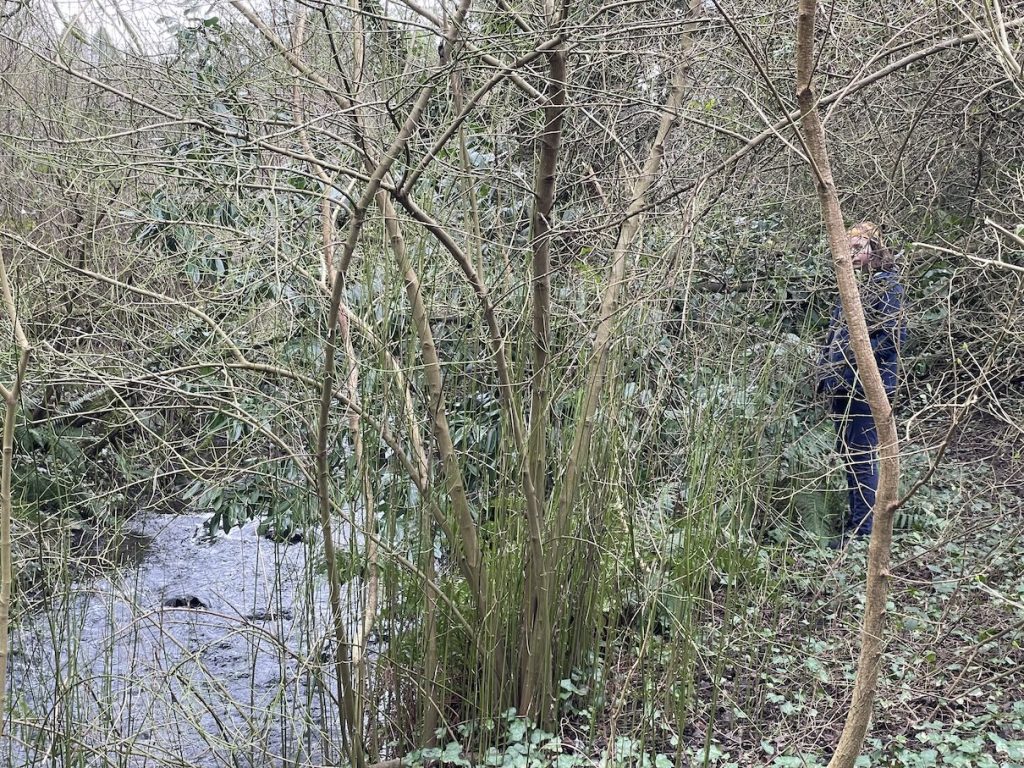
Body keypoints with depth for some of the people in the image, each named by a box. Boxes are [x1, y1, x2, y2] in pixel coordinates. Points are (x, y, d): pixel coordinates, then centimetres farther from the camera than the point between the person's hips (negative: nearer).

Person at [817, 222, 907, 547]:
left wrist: (854, 360, -18)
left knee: (862, 455, -6)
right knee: (847, 452, 13)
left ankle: (863, 529, -1)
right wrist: (827, 371, 11)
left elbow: (894, 334, -17)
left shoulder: (886, 285, -8)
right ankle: (857, 516, 25)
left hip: (867, 384, -8)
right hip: (843, 384, 8)